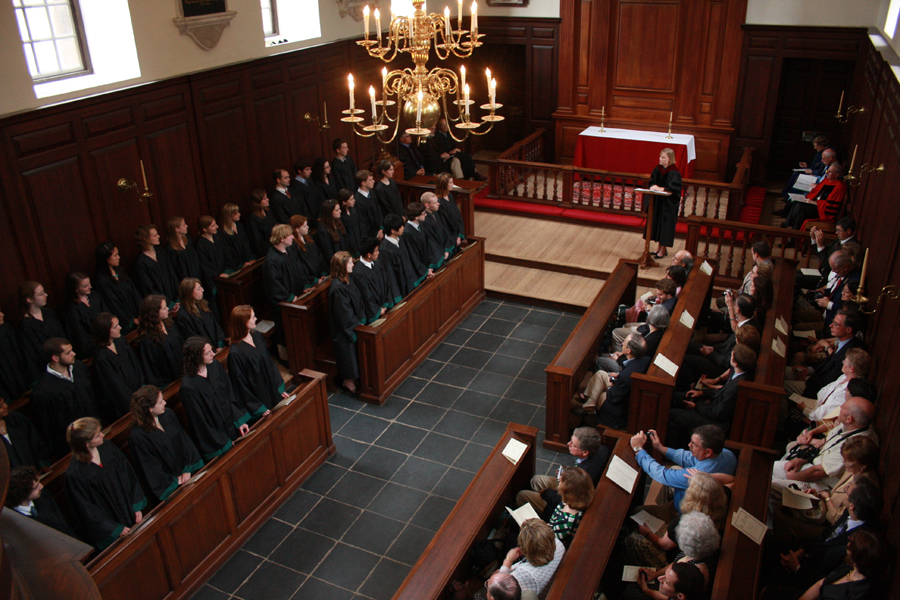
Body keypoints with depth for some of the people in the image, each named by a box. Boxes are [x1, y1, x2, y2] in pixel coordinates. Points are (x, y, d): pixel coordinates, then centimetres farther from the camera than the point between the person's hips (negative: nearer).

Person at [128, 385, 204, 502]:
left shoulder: (168, 414, 2)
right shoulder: (137, 436, -16)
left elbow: (185, 440, 6)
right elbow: (149, 468, -9)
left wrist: (188, 469, -3)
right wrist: (175, 480, -6)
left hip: (188, 471, 6)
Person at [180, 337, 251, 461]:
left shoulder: (215, 366, -8)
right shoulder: (189, 386, -26)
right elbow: (199, 422, -17)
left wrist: (239, 421, -2)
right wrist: (225, 443, -11)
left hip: (234, 427, 6)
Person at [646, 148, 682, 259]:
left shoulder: (674, 172, -17)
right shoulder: (657, 169, 2)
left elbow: (674, 188, -22)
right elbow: (651, 181, 7)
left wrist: (660, 189, -25)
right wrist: (653, 186, -14)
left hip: (668, 203, -7)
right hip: (657, 201, 7)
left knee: (665, 224, 0)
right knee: (657, 221, 13)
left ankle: (663, 249, 9)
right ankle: (659, 246, 26)